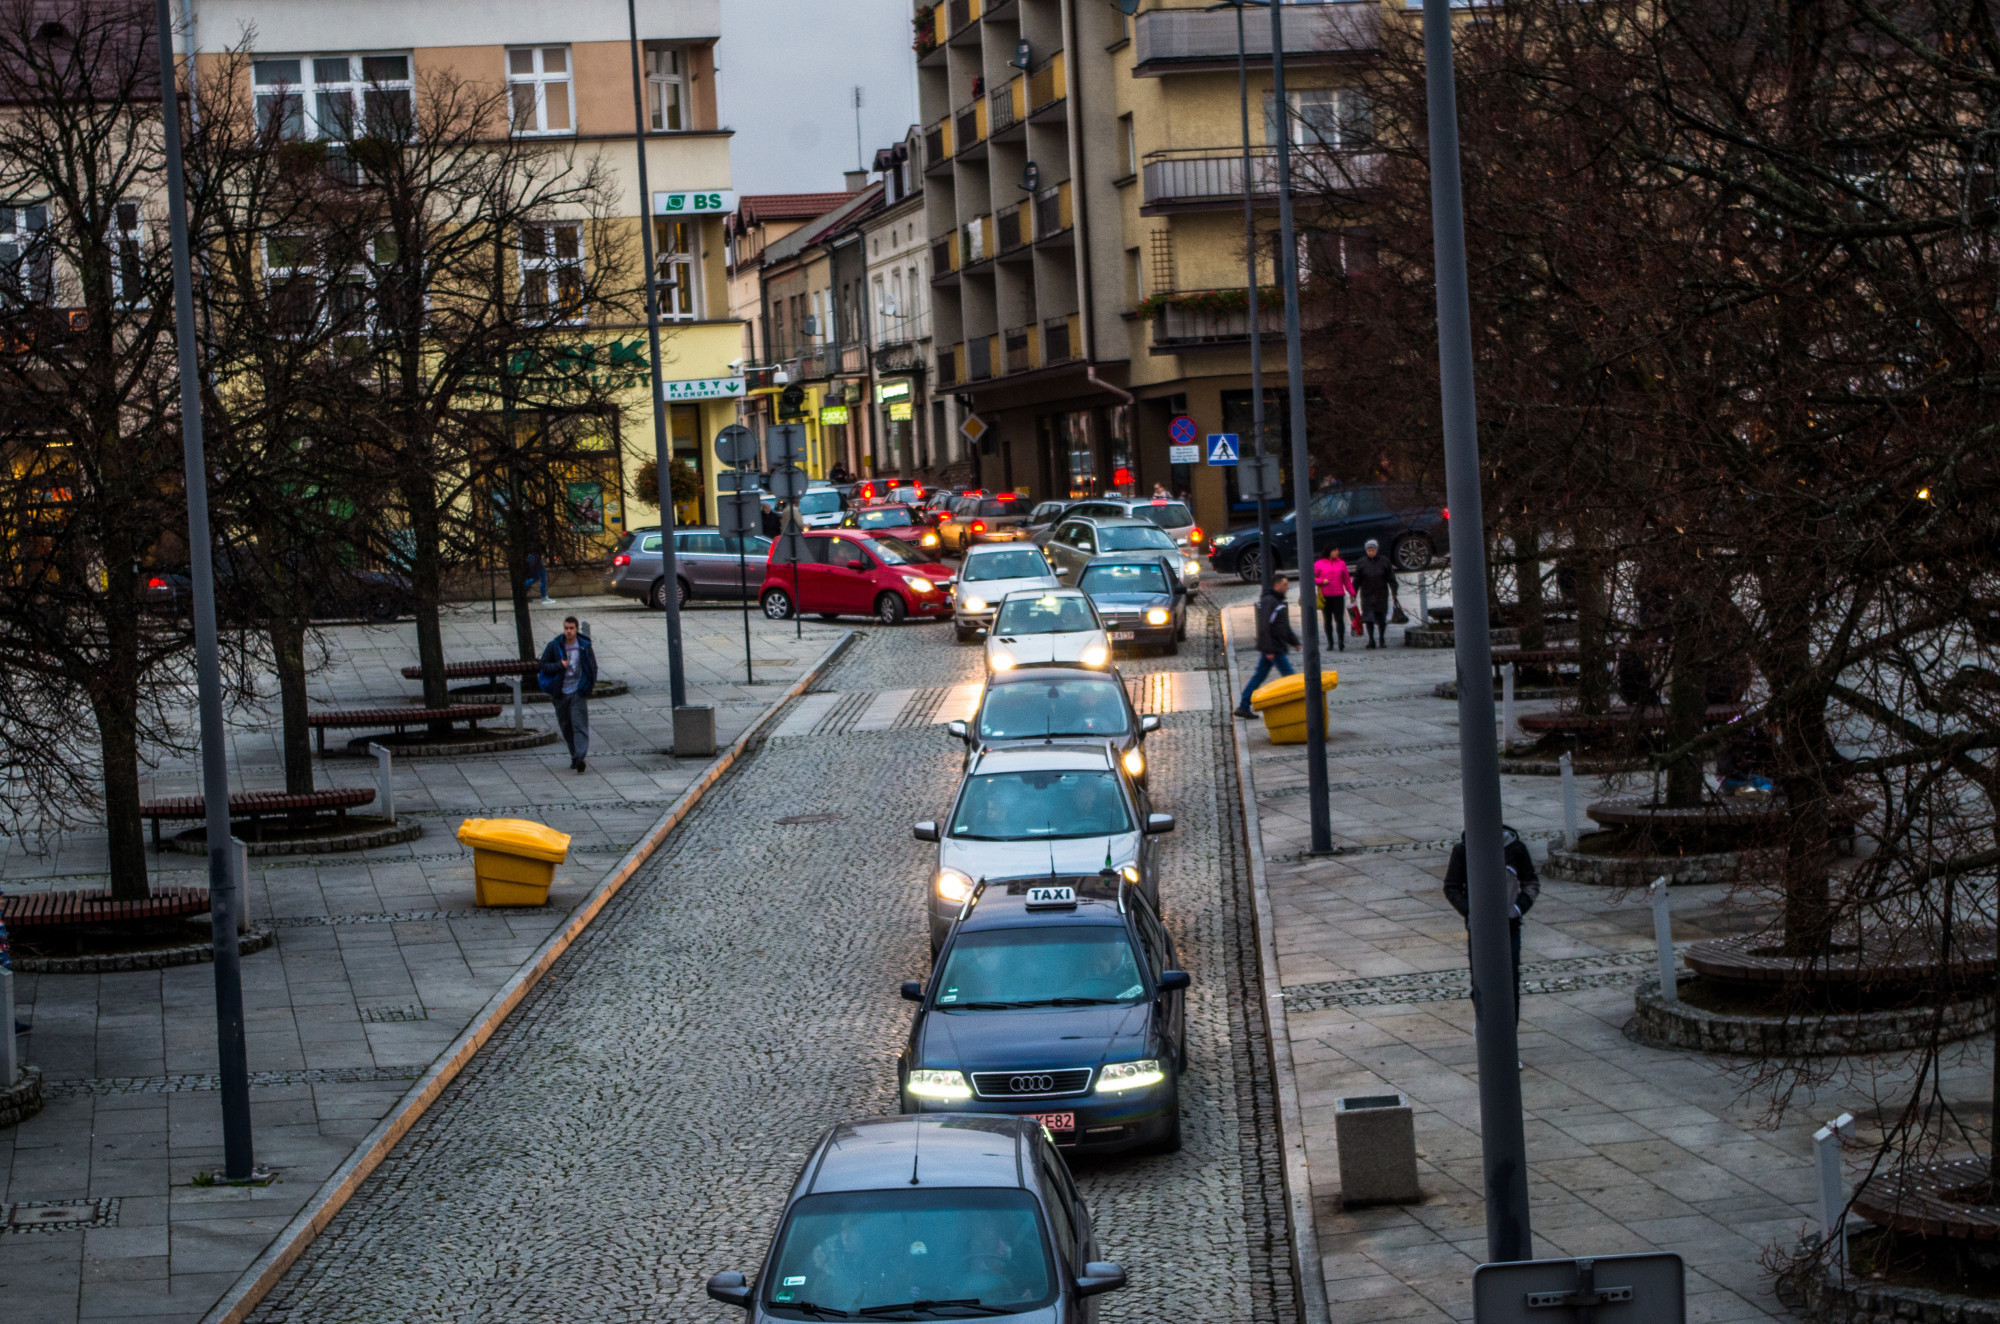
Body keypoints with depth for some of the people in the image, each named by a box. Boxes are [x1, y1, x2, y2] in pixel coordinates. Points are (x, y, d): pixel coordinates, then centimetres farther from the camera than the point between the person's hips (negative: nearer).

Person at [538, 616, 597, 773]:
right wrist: (559, 665, -17)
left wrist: (588, 687, -1)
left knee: (580, 725, -12)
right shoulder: (554, 646, -2)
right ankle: (574, 755, 24)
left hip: (578, 693, -2)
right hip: (561, 693, 2)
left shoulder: (585, 646, -2)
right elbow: (544, 664, 0)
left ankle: (580, 757, -20)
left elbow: (593, 667, 9)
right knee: (566, 726, 10)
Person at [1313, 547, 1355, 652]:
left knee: (1339, 619, -9)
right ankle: (1329, 642, 17)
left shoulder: (1341, 564, 10)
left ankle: (1342, 643, -10)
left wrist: (1352, 593, 10)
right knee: (1327, 620, 7)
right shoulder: (1319, 564, 4)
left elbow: (1347, 580, 14)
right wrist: (1322, 581, -11)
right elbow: (1313, 578, 7)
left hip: (1338, 596, 0)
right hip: (1325, 597, 0)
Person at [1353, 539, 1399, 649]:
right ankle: (1371, 640, -1)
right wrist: (1354, 594, 2)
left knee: (1381, 617, 1)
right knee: (1368, 617, -5)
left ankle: (1382, 639, 15)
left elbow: (1391, 579, 3)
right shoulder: (1361, 563, 2)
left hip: (1381, 594, 0)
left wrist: (1394, 593, 0)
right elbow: (1357, 580, 4)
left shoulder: (1384, 561, 1)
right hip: (1367, 594, 0)